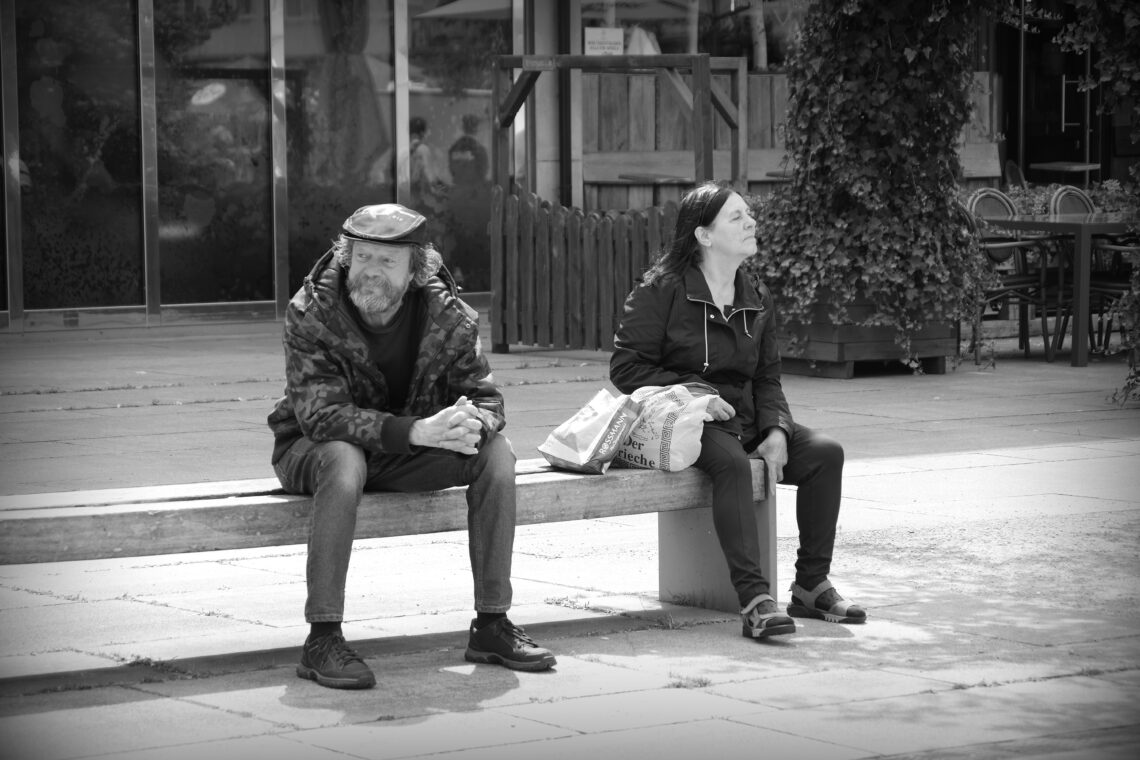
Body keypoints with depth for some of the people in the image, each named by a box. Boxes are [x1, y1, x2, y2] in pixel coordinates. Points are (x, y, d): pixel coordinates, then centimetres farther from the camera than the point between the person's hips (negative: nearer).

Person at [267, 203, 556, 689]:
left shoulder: (448, 316, -10)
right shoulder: (309, 314, -21)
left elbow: (484, 395, -6)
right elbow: (321, 414, -29)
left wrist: (473, 424, -34)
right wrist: (417, 431, -40)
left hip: (405, 452, 4)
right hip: (313, 449, -4)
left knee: (496, 452, -17)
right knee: (343, 458, -39)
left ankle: (491, 625, -11)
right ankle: (322, 639, -36)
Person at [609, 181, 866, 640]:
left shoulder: (756, 298, 14)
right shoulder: (662, 290, -7)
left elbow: (767, 376, 15)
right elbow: (625, 368, -8)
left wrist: (776, 430, -5)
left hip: (745, 417, 7)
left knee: (825, 453, -13)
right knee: (732, 462, -37)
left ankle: (812, 585, -5)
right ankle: (754, 599, -42)